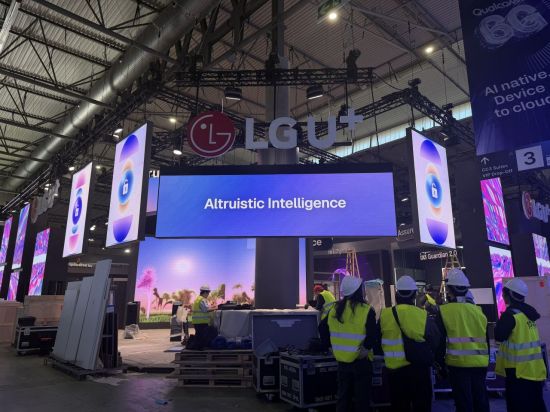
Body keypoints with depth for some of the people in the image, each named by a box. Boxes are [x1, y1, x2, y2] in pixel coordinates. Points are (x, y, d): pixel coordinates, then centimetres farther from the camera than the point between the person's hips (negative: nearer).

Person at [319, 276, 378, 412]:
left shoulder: (334, 309, 2)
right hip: (361, 360, -5)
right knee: (362, 398, 10)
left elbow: (322, 328, 8)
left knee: (343, 396, 18)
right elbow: (373, 335, -24)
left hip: (342, 360, 5)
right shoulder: (366, 310, -15)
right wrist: (367, 348, -10)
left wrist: (330, 345, 13)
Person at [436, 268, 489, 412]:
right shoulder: (478, 310, 6)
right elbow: (486, 339, 12)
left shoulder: (444, 311, -7)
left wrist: (439, 362, 5)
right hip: (479, 363, 5)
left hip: (459, 363, -4)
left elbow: (440, 340, -6)